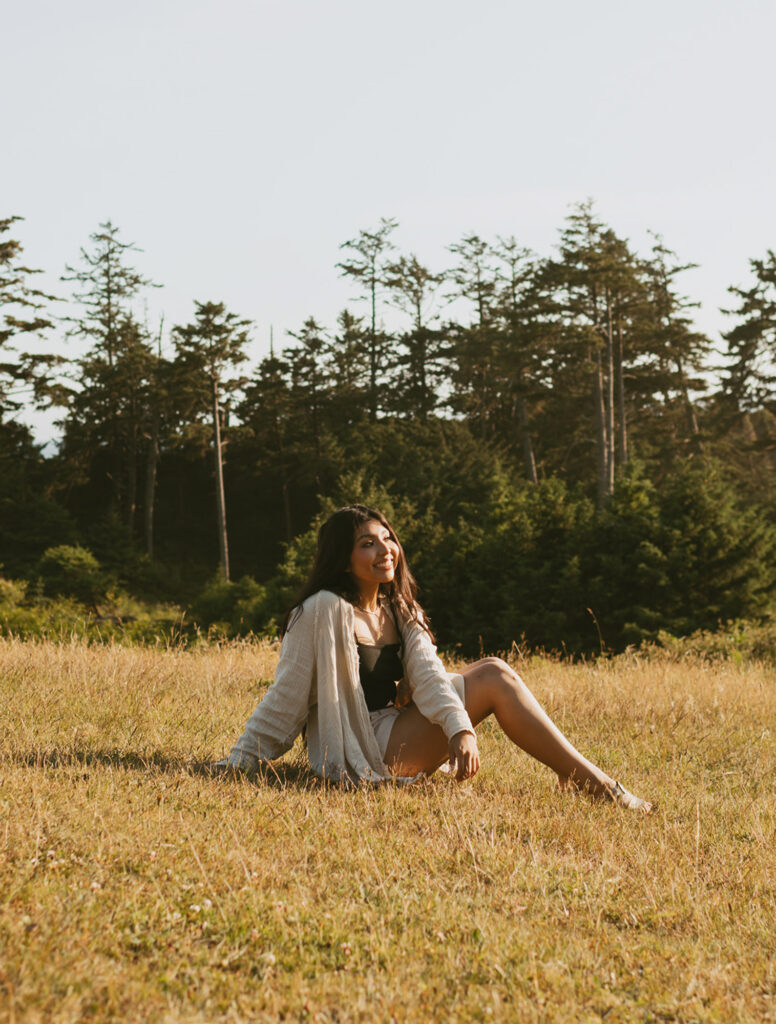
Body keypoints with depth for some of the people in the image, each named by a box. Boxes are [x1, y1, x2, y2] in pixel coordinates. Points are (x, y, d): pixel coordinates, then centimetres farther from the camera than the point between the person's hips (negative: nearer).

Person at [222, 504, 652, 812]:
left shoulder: (399, 611, 11)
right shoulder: (325, 612, -13)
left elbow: (427, 674, -7)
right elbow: (285, 700, -10)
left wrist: (460, 728, -25)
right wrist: (236, 766, -13)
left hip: (396, 734, 8)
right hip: (361, 754, -8)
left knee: (490, 670, -7)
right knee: (494, 681, -17)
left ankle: (576, 772, -10)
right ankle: (594, 784, -16)